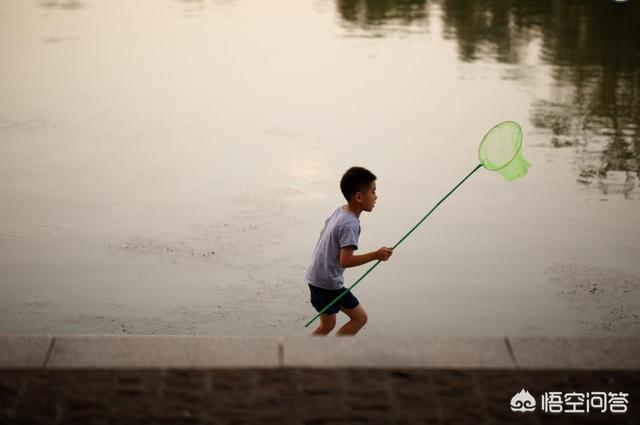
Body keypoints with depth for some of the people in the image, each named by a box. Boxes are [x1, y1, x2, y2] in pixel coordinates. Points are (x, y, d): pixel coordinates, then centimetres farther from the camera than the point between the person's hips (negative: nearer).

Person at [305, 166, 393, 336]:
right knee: (359, 317, 2)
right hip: (329, 282, -9)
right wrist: (376, 255, -25)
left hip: (315, 276, 9)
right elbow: (345, 260, -27)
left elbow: (324, 234, 20)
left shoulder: (339, 210, 6)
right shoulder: (350, 224, -22)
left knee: (327, 325, 19)